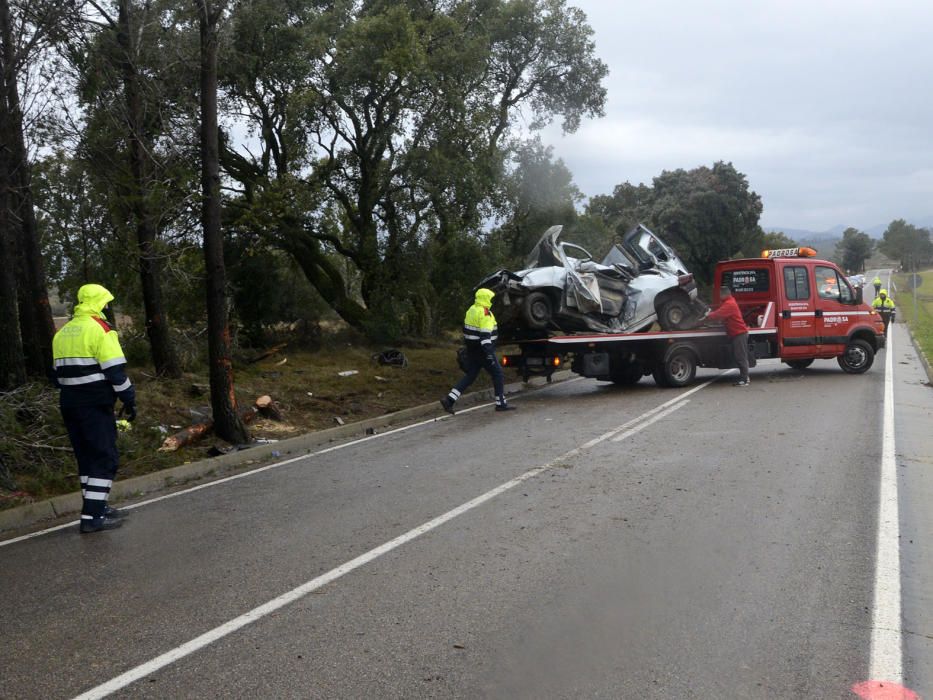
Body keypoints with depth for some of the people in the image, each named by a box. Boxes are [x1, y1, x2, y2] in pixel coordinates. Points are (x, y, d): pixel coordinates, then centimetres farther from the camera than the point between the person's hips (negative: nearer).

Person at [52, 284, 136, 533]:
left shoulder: (62, 332, 15)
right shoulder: (100, 328, -11)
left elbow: (60, 373, 19)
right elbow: (116, 370, -15)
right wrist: (129, 400, -8)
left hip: (69, 404, 8)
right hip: (95, 405, -8)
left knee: (86, 456, 16)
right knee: (105, 457, -4)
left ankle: (95, 507, 22)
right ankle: (92, 516, -8)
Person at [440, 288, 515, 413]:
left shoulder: (471, 310, 12)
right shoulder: (485, 314, -17)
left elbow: (467, 330, 21)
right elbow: (485, 335, -25)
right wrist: (489, 353, -28)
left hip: (472, 350, 9)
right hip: (483, 350, -9)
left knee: (470, 376, 11)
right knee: (497, 374, 5)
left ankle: (449, 399, 1)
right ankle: (501, 403, 10)